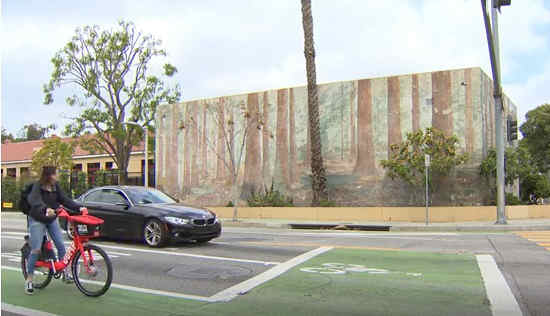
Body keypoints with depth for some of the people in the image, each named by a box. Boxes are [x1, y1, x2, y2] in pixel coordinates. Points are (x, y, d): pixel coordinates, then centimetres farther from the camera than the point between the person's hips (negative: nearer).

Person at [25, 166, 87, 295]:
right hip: (37, 220, -5)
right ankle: (29, 279, 7)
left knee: (61, 245, -1)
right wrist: (45, 209, -58)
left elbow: (64, 199, -5)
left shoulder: (55, 186, -3)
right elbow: (35, 200, -38)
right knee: (36, 249, -7)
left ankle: (65, 272, 13)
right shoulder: (37, 187, -20)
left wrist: (79, 207, -19)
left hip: (52, 219, 5)